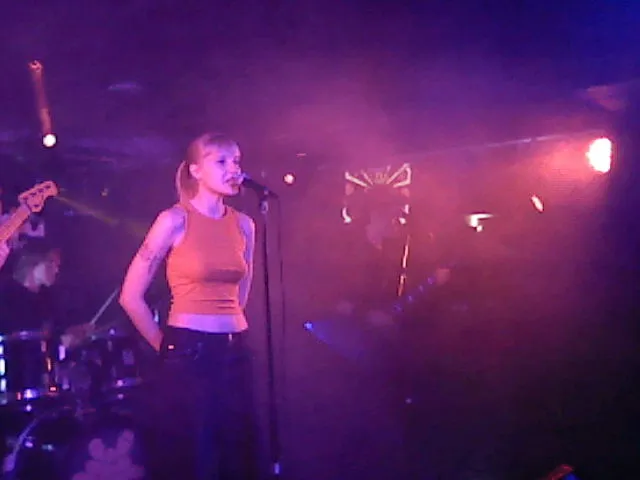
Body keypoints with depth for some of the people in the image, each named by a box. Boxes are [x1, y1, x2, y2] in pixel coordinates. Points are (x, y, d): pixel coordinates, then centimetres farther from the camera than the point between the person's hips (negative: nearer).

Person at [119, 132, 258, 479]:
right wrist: (164, 345, 0)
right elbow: (131, 296, -7)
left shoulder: (244, 225, 7)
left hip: (236, 352, 5)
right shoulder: (175, 220, -9)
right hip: (188, 353, -5)